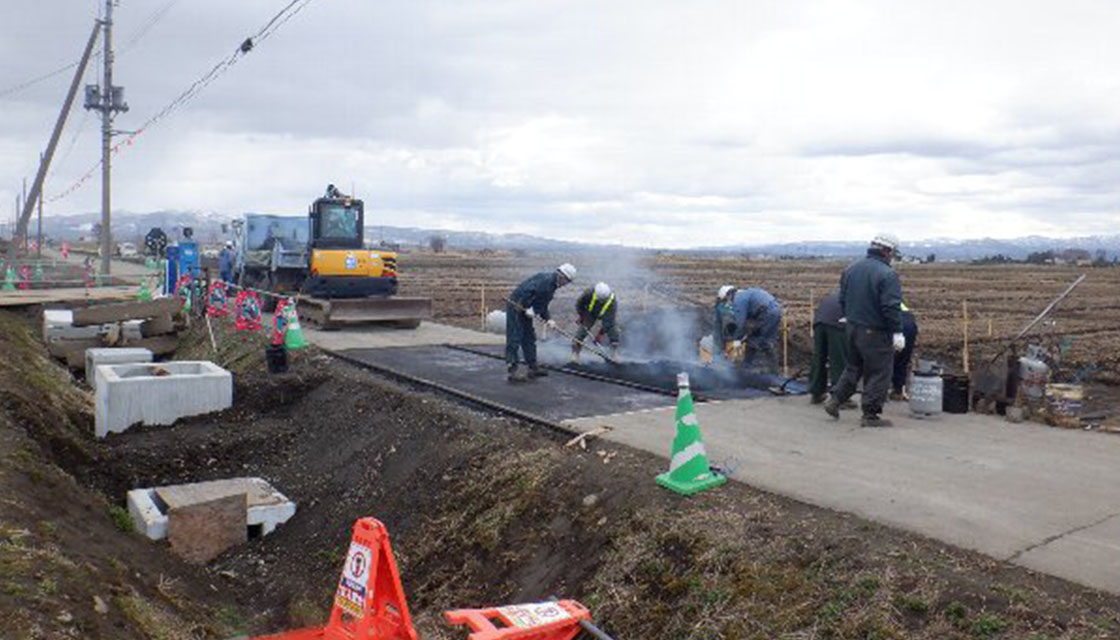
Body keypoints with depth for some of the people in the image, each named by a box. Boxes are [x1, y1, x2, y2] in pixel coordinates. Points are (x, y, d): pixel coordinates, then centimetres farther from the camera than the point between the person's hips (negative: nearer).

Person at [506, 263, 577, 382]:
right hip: (516, 306, -11)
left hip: (524, 309, 11)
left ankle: (533, 368, 21)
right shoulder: (546, 279, -17)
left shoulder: (552, 284, 15)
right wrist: (527, 308, -23)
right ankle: (513, 371, -9)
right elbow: (527, 290, -28)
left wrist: (548, 319, 8)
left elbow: (542, 305, 19)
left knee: (529, 339, 14)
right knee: (514, 339, -9)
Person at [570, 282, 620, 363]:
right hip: (590, 313, 0)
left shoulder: (613, 302, -37)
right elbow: (579, 302, -14)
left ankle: (614, 354, -2)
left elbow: (607, 321, -32)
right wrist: (580, 316, -12)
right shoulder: (590, 292, -35)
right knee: (582, 330, -12)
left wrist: (600, 335, -32)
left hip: (606, 315, 0)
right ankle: (575, 354, -6)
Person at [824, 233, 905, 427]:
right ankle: (870, 415, 7)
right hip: (875, 332, -7)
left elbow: (842, 300, 14)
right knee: (878, 373, 3)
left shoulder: (851, 269, 7)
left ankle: (835, 400, 20)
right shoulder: (887, 274, -17)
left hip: (852, 328, 8)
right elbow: (891, 307, -21)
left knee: (853, 367, 22)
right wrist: (897, 332, -15)